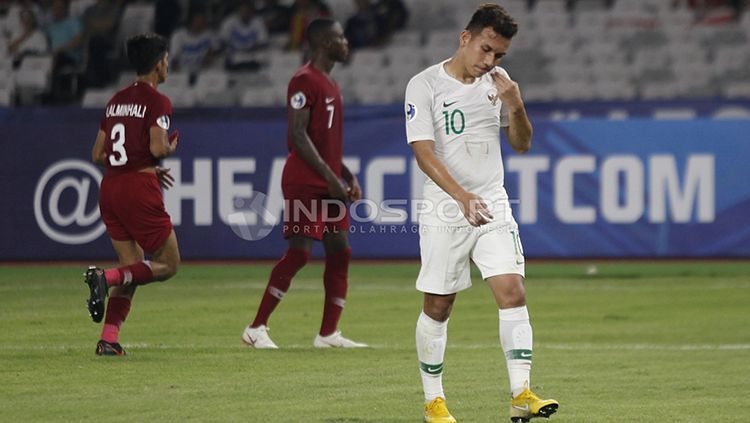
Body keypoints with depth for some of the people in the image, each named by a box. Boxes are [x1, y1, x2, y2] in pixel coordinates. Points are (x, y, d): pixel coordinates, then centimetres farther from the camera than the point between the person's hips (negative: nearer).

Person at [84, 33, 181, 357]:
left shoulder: (117, 100, 16)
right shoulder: (157, 101, -7)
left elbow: (98, 154, 17)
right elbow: (158, 148, -20)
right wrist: (171, 147, 5)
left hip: (110, 185, 8)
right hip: (139, 188, -8)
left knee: (133, 267, 14)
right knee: (168, 264, 2)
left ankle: (108, 339, 0)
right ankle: (106, 277, -19)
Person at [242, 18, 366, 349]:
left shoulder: (330, 85, 19)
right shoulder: (305, 80, -11)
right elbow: (297, 135, -18)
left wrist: (347, 176, 17)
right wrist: (330, 176, -21)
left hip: (329, 182, 10)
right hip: (304, 182, -10)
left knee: (340, 251, 5)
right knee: (299, 251, -12)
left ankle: (328, 333, 9)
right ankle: (256, 328, -7)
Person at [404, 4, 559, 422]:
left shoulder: (497, 81, 7)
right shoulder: (424, 85, -8)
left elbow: (522, 143, 13)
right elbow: (424, 152, -16)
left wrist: (516, 106, -8)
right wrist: (462, 196, -29)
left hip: (494, 207, 3)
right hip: (445, 211, -3)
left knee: (513, 293, -11)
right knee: (438, 307, 3)